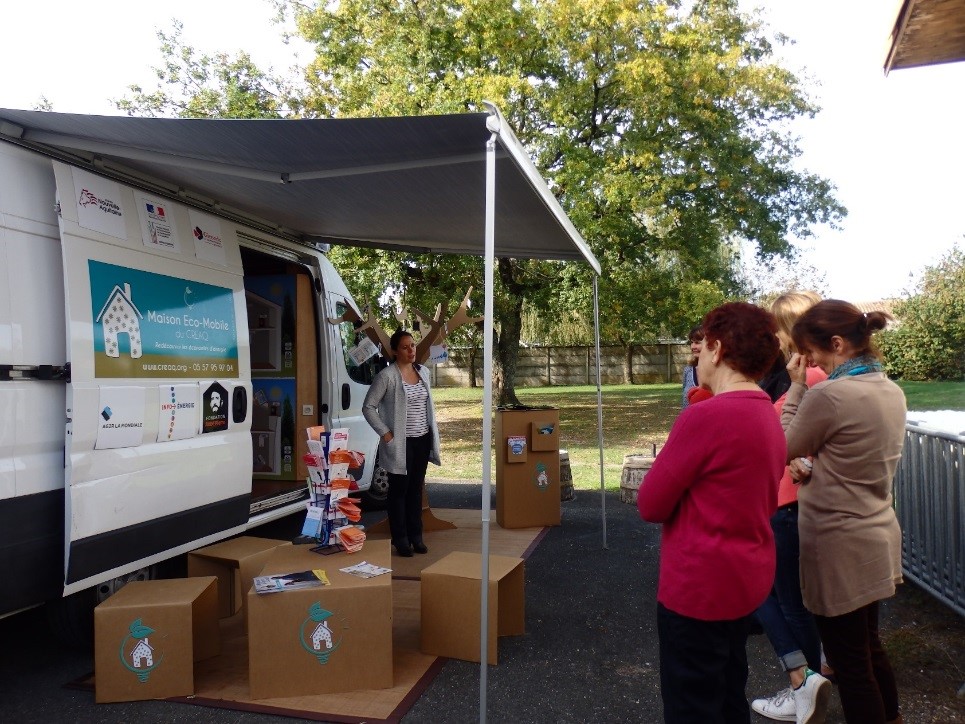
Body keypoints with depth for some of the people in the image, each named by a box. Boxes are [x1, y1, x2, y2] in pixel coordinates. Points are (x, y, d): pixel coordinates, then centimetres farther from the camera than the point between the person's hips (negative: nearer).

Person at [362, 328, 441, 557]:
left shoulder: (423, 372, 8)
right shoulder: (387, 376, -12)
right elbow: (368, 406, -10)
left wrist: (433, 434, 12)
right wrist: (385, 433, -13)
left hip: (422, 440, 6)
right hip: (400, 443, -5)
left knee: (416, 489, 13)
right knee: (399, 490, 5)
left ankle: (416, 535, 24)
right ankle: (400, 539, 15)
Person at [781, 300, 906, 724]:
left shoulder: (827, 395, -25)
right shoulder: (891, 391, 3)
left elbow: (784, 450, -8)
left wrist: (796, 387, -5)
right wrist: (814, 465, 6)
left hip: (841, 547, -9)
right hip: (878, 538, 9)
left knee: (851, 663, 8)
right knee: (869, 647, 26)